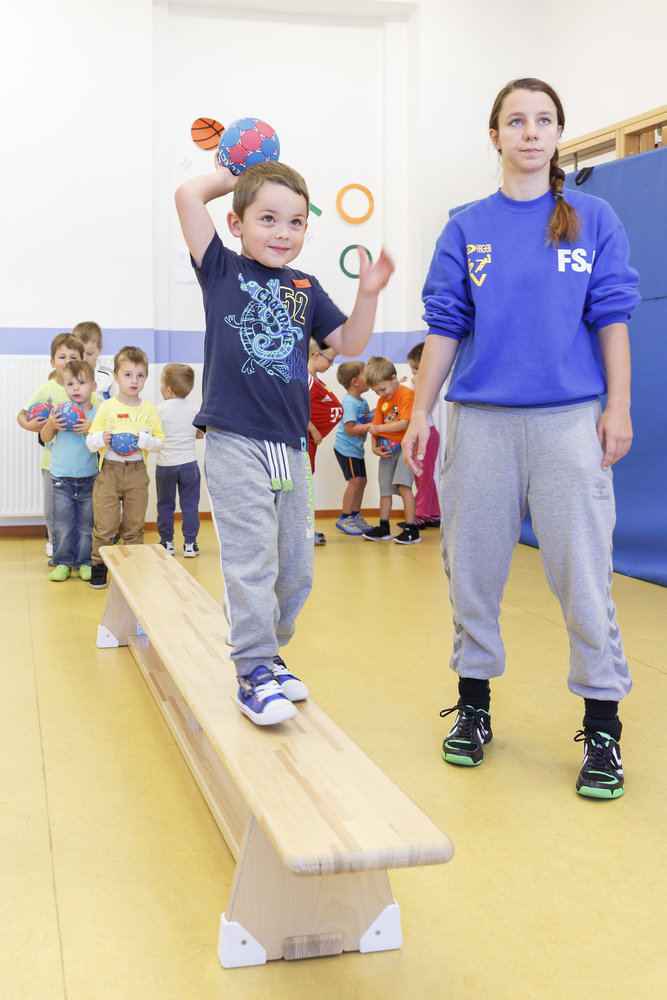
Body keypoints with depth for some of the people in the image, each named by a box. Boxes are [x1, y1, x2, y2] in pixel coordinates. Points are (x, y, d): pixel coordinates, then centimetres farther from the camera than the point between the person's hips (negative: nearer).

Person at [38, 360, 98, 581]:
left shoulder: (97, 413, -3)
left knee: (86, 525, 8)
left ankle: (84, 563, 19)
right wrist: (51, 424, -15)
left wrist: (91, 429, -24)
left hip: (89, 479, 0)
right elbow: (45, 438, 5)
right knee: (63, 525, 3)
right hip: (62, 479, 0)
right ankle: (63, 563, 14)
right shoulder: (59, 412, -1)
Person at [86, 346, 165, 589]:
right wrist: (101, 438, -19)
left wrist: (145, 440, -15)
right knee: (104, 524, -1)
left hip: (137, 471, 1)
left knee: (134, 525, 8)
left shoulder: (149, 409, 6)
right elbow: (90, 441, 3)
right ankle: (99, 566, 12)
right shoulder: (106, 407, 2)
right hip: (109, 471, -1)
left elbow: (160, 441, 4)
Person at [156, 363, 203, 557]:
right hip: (188, 463, 1)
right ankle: (190, 544, 6)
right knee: (189, 505, 6)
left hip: (165, 466, -1)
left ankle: (166, 543, 17)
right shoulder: (194, 408, -2)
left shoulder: (160, 410, -10)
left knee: (165, 505, 12)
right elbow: (201, 434, 7)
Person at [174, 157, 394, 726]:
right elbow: (188, 195, -5)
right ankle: (255, 676, -2)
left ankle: (267, 654, 26)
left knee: (296, 566, 9)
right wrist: (235, 173, 10)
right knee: (251, 560, -10)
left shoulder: (306, 290, 15)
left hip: (291, 445, 5)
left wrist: (369, 294, 0)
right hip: (236, 443, -5)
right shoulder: (223, 271, 3)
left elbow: (348, 343, 14)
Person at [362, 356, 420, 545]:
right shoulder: (382, 401, 14)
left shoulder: (406, 394, -11)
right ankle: (383, 528, 21)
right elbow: (376, 426, 11)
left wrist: (379, 428, -25)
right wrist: (375, 447, -5)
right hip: (387, 449, 8)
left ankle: (411, 529, -15)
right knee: (385, 488, 10)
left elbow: (404, 423, -21)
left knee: (403, 484, -18)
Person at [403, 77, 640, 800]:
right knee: (473, 566, 7)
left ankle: (602, 728, 7)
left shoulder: (593, 219, 7)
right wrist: (420, 413, 4)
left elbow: (611, 319, 4)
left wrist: (618, 407, -3)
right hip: (481, 417, 2)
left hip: (570, 417, -1)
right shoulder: (466, 228, 9)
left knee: (583, 570, -4)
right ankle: (473, 706, 23)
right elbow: (444, 328, 8)